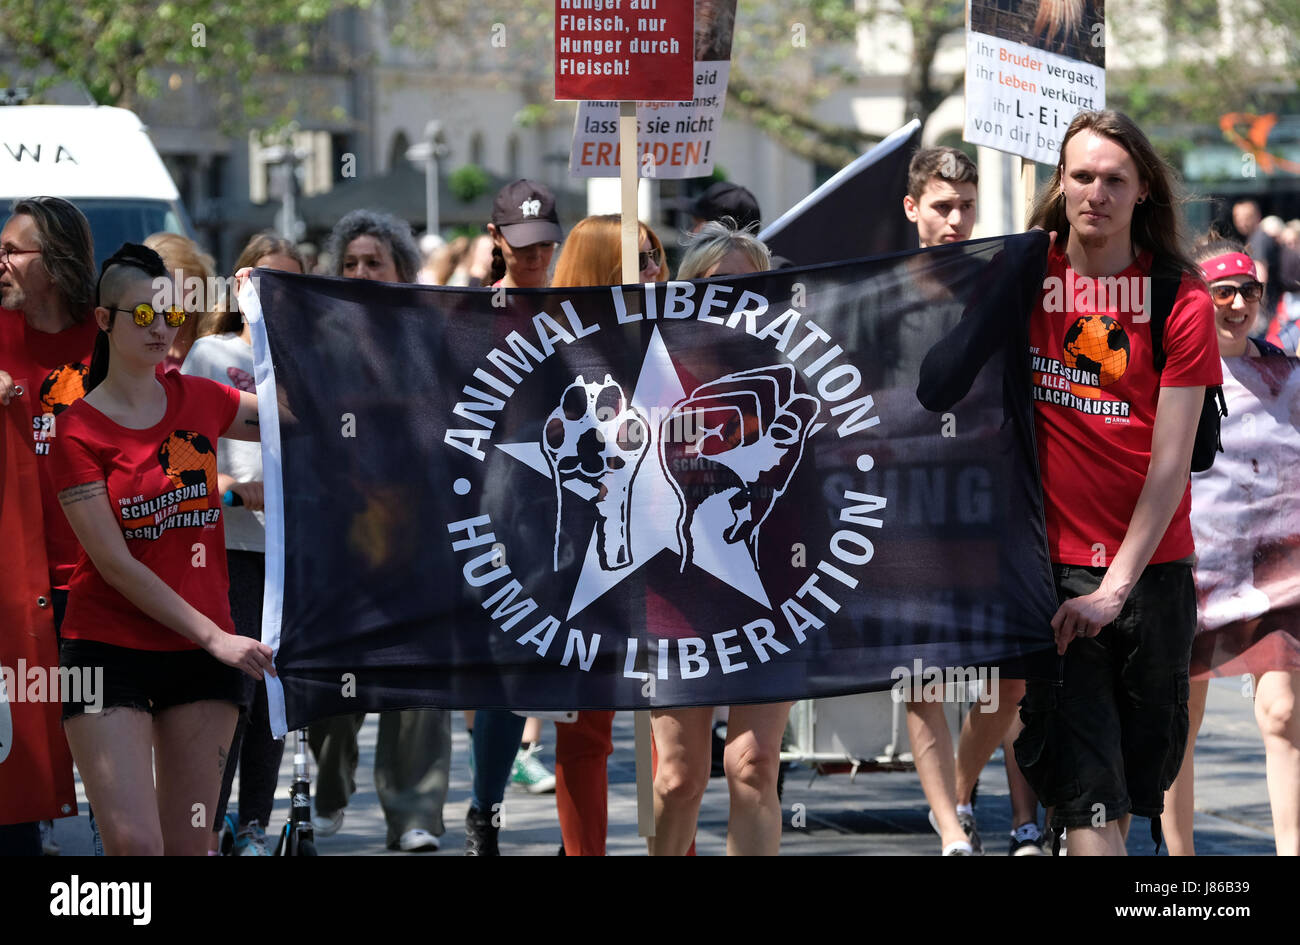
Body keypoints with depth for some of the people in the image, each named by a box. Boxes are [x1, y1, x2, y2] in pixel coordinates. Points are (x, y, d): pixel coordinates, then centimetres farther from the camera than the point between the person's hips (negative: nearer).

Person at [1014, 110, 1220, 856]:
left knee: (1142, 769, 10)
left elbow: (1172, 459, -7)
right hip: (1053, 561, -1)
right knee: (1086, 792, -9)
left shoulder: (1182, 299, -3)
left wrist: (1118, 585, -13)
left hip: (1154, 563, 1)